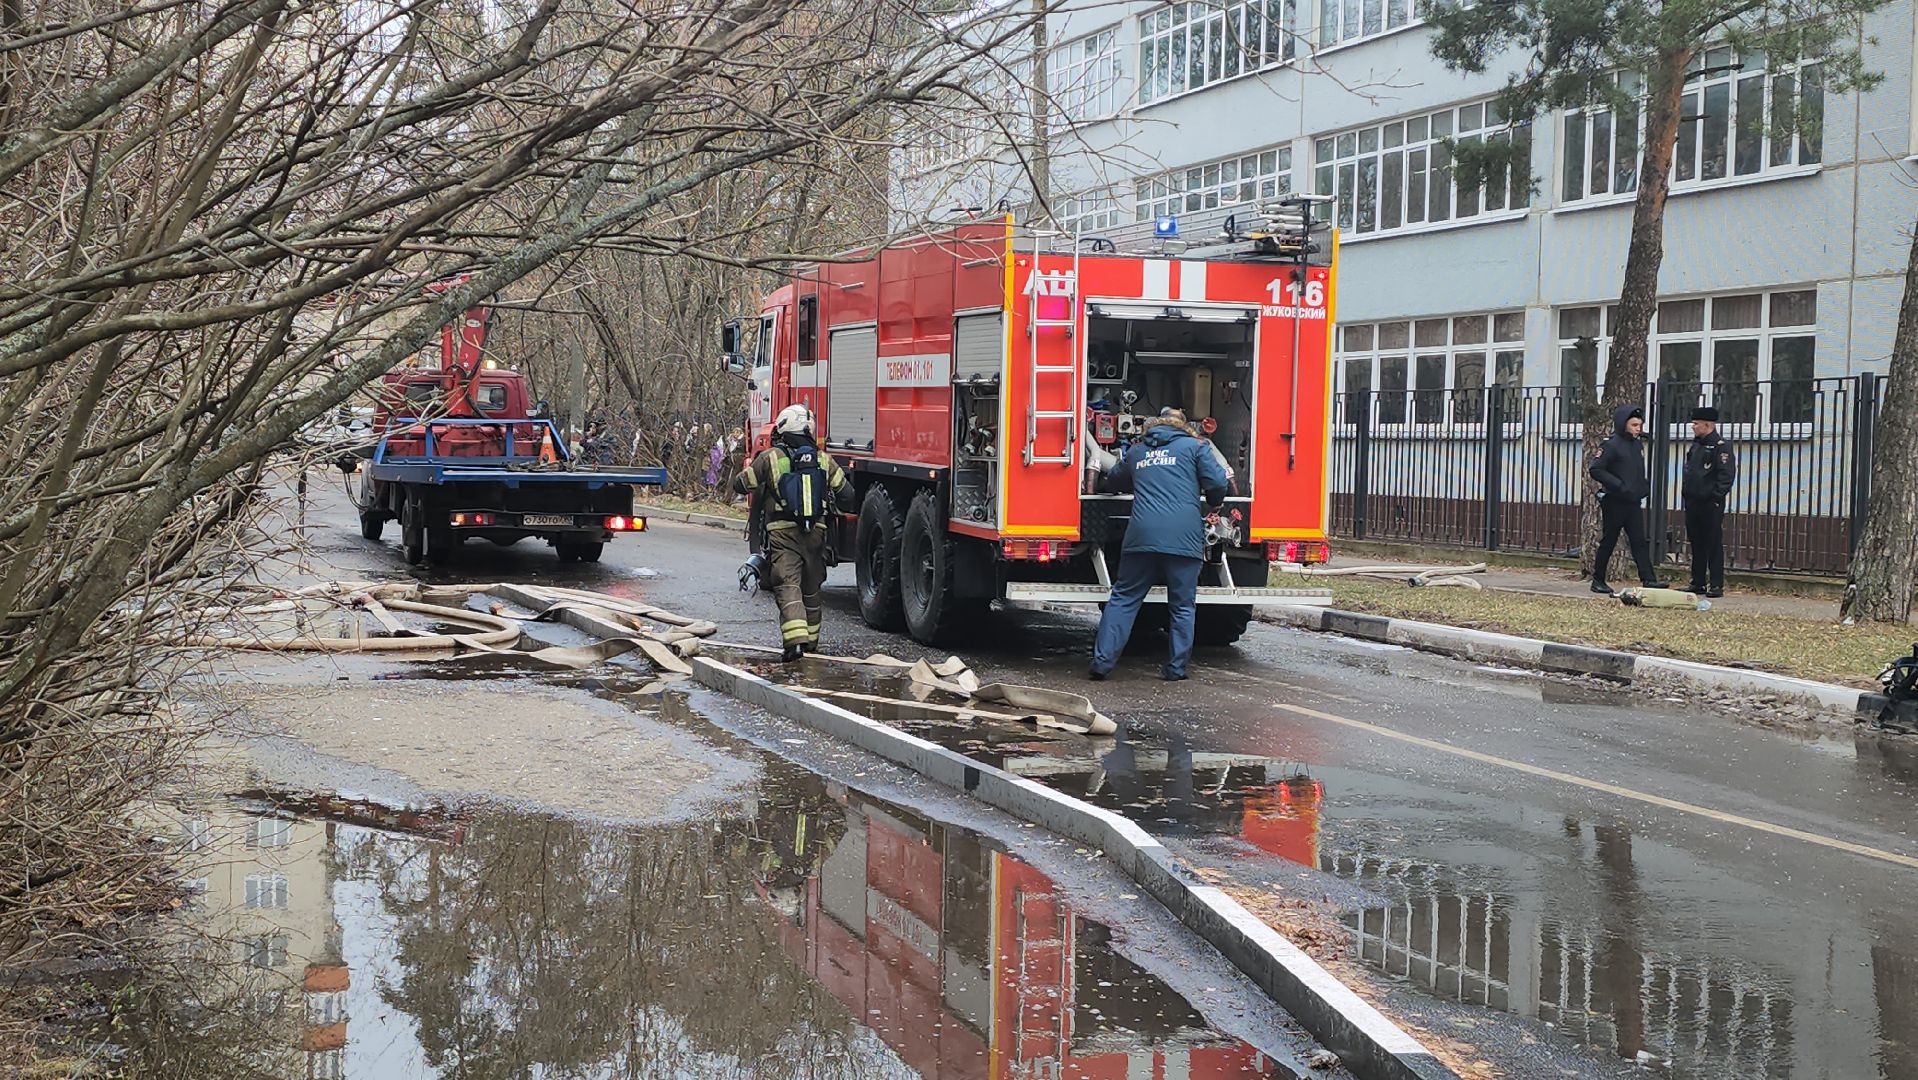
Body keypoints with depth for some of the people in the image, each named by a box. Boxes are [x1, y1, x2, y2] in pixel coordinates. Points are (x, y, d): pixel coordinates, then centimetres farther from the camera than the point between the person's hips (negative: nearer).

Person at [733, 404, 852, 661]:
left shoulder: (770, 458, -3)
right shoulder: (823, 460, 7)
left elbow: (740, 485, 5)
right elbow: (846, 495, 6)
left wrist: (748, 469, 27)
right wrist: (842, 510, 29)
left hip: (783, 533, -4)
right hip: (815, 533, 4)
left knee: (788, 586, -10)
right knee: (811, 587, 18)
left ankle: (795, 639, -26)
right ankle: (811, 638, 29)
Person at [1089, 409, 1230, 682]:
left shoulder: (1136, 451, 20)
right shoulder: (1194, 447, 9)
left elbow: (1113, 481, 35)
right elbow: (1217, 482, -1)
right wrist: (1214, 505, 20)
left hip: (1142, 537, 2)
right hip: (1184, 540, -2)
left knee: (1123, 599, 7)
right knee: (1183, 606, 8)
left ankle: (1102, 662, -1)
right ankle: (1176, 668, 8)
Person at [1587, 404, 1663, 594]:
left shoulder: (1638, 446, 14)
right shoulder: (1611, 445, -10)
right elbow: (1596, 470, -17)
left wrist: (1645, 486, 10)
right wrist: (1618, 485, -21)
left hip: (1634, 503, 7)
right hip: (1614, 503, -7)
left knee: (1640, 542, -1)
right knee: (1608, 542, 2)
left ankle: (1648, 579, -7)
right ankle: (1598, 580, 12)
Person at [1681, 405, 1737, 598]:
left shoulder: (1721, 446, -9)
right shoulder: (1696, 445, 17)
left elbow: (1727, 474, -15)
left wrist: (1716, 495, -18)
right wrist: (1688, 494, 15)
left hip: (1711, 504, -8)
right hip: (1692, 502, 9)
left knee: (1713, 545, -4)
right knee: (1696, 544, 12)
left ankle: (1716, 585, -2)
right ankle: (1698, 583, 18)